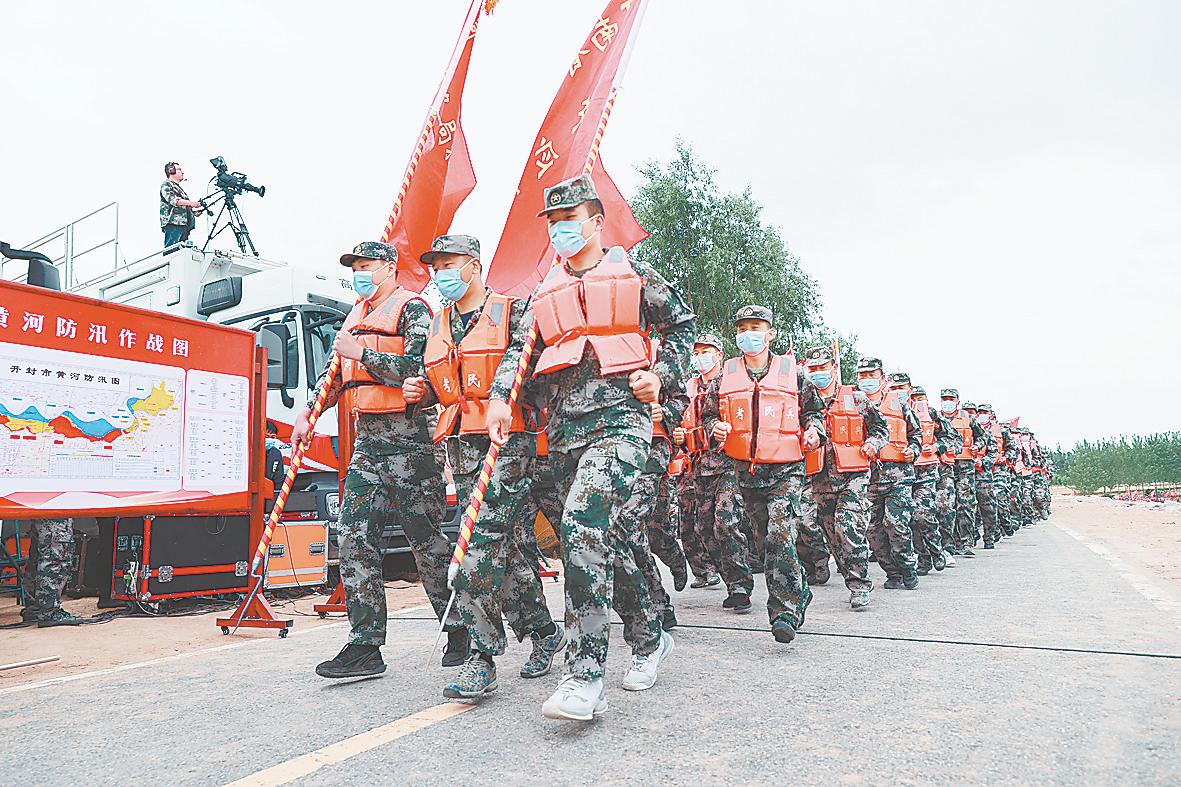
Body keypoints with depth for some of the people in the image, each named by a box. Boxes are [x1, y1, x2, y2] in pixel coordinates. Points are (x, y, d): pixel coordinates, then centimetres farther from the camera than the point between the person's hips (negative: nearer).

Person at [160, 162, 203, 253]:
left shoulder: (179, 187, 29)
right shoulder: (166, 185, 2)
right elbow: (172, 200, -17)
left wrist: (194, 212, 15)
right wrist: (190, 203, -30)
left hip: (184, 224, 9)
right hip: (173, 223, -9)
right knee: (171, 250, -16)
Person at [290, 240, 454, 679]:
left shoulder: (411, 308, -3)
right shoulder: (357, 316, 22)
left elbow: (416, 368, -18)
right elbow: (337, 375, 29)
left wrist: (360, 353, -13)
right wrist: (307, 413, 18)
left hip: (408, 439, -8)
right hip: (367, 441, 8)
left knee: (426, 537, -1)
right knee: (354, 536, 0)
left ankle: (459, 630, 16)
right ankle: (365, 647, 5)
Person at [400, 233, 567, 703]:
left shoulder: (512, 313, -2)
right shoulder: (439, 327, 19)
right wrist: (421, 392, 7)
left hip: (508, 442, -6)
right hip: (461, 447, 7)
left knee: (482, 545, -14)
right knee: (510, 546, 11)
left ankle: (482, 657, -7)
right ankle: (544, 632, 26)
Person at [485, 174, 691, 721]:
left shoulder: (632, 276, 9)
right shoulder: (546, 293, 20)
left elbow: (681, 324, 15)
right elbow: (520, 350, 14)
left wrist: (661, 375, -1)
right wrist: (500, 397, -3)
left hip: (620, 419, -6)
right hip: (565, 430, 6)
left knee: (583, 524, -24)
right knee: (603, 537, 10)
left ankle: (585, 675, -19)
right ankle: (649, 639, 30)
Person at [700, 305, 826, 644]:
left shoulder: (791, 372, 4)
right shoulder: (724, 377, 7)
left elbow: (813, 409, 16)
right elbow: (708, 414, 15)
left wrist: (814, 431, -3)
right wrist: (716, 429, -7)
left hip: (786, 471, -3)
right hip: (746, 473, 3)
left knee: (780, 539, -17)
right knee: (768, 538, 13)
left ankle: (785, 612, -10)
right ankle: (799, 592, 34)